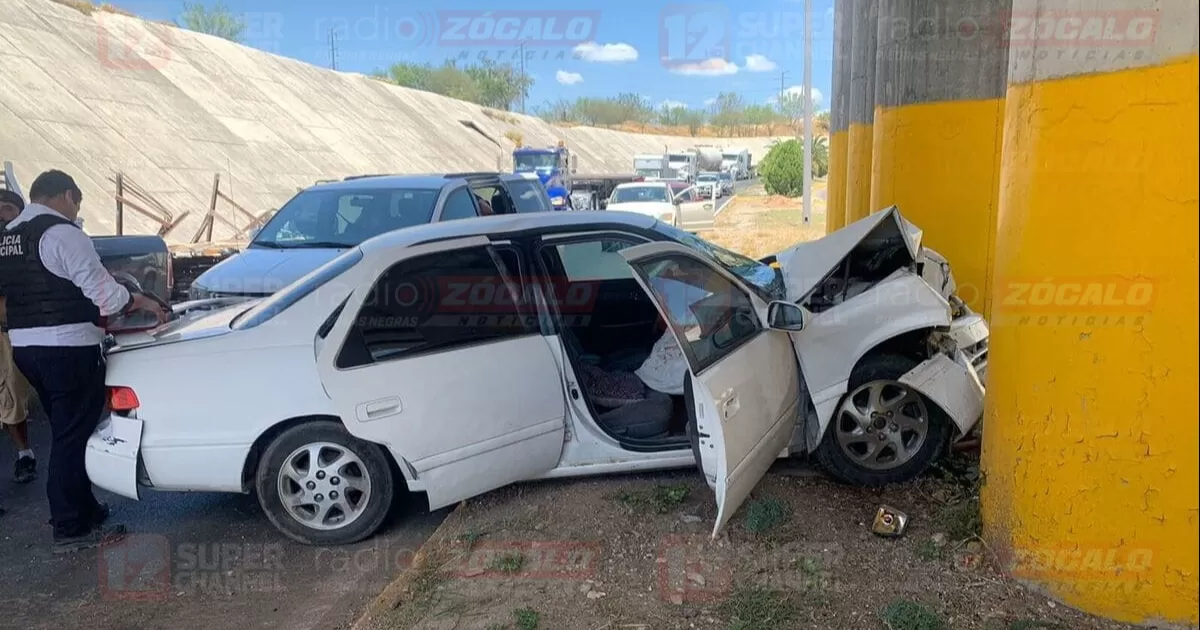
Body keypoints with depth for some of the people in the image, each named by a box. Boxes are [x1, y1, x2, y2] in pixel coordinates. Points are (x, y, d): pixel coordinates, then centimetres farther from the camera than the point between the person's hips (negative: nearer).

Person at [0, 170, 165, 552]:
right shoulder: (61, 232, -13)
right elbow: (101, 288, -14)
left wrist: (96, 316, 19)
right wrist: (140, 302, 3)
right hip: (67, 348, -9)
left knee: (64, 431, 18)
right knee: (73, 436, -2)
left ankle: (82, 510, 27)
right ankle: (71, 529, 4)